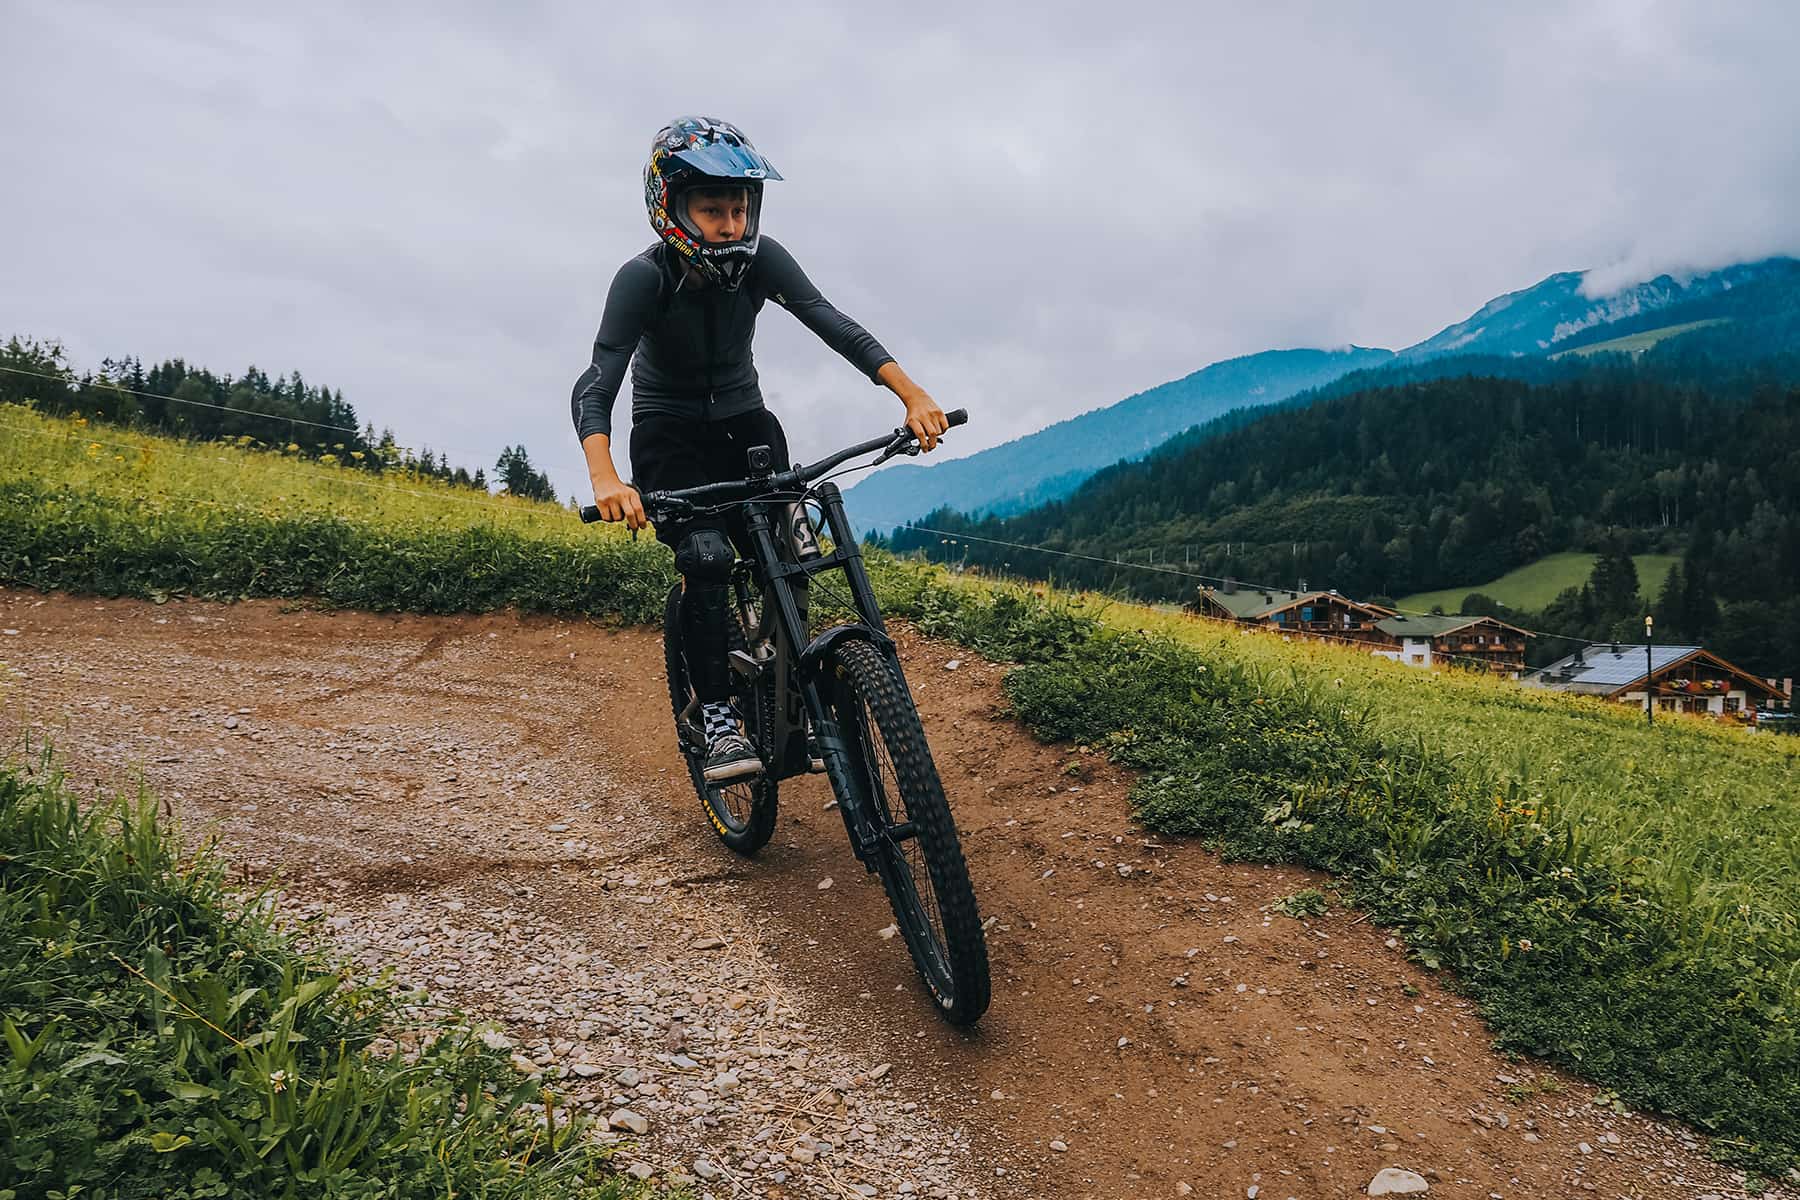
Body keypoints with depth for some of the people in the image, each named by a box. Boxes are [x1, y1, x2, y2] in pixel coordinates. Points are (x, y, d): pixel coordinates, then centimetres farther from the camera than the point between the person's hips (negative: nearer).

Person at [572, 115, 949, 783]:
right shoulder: (643, 279, -25)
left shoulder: (760, 259, -16)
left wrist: (912, 395, -41)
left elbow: (833, 326, -26)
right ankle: (716, 719, -17)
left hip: (742, 420, 3)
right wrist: (604, 478, -53)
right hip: (668, 432, -3)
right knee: (705, 554, -26)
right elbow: (596, 387, -34)